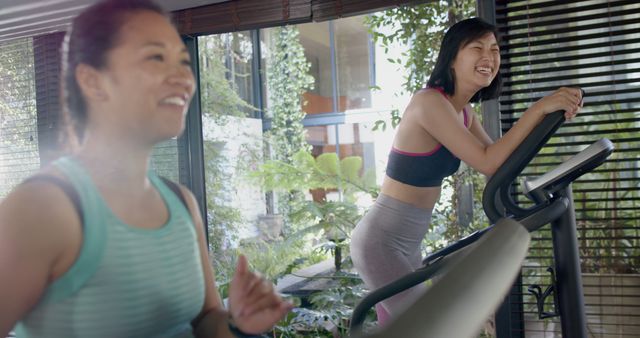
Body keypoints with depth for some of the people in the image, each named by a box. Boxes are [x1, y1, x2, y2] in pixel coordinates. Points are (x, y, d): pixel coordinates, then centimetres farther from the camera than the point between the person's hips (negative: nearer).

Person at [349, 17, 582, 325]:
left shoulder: (464, 112, 6)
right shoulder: (429, 101, -22)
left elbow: (499, 164, 9)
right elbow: (487, 163, -27)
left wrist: (549, 115, -1)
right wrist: (540, 107, -25)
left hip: (409, 244, 9)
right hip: (381, 241, -9)